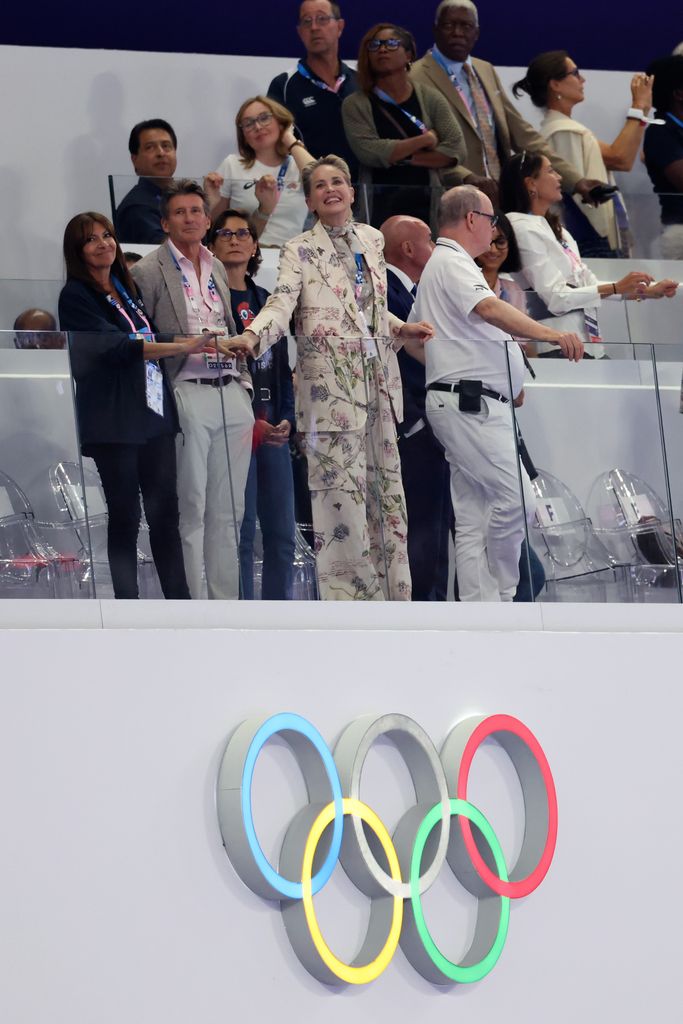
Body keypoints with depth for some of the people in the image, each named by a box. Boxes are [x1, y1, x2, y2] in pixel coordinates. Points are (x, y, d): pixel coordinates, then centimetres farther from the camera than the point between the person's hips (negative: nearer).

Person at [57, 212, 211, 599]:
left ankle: (180, 601, 4)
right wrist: (183, 346, -17)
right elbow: (117, 347, -16)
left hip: (154, 411, 6)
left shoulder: (127, 288, 15)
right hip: (115, 418, -6)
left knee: (165, 510, 3)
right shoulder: (76, 297, -7)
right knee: (125, 516, -3)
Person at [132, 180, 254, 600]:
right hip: (186, 394, -6)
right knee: (191, 508, -6)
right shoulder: (148, 272, -2)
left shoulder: (217, 269, 18)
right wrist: (184, 347, -14)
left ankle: (227, 605, 10)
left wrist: (245, 387, 16)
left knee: (229, 510, 6)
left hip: (231, 393, 6)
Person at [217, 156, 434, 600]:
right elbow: (282, 305, -16)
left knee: (386, 486, 7)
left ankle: (392, 593, 14)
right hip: (331, 385, -6)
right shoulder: (300, 251, 0)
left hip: (378, 378, 6)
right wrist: (251, 337, -33)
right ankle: (347, 594, -6)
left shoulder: (372, 239, 16)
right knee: (341, 491, -9)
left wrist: (402, 330, 10)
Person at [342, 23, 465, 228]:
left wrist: (403, 157, -8)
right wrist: (425, 139, -4)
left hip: (426, 204, 1)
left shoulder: (429, 98, 9)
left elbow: (456, 148, 0)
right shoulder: (355, 104, 4)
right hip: (378, 207, -1)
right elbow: (369, 152, -11)